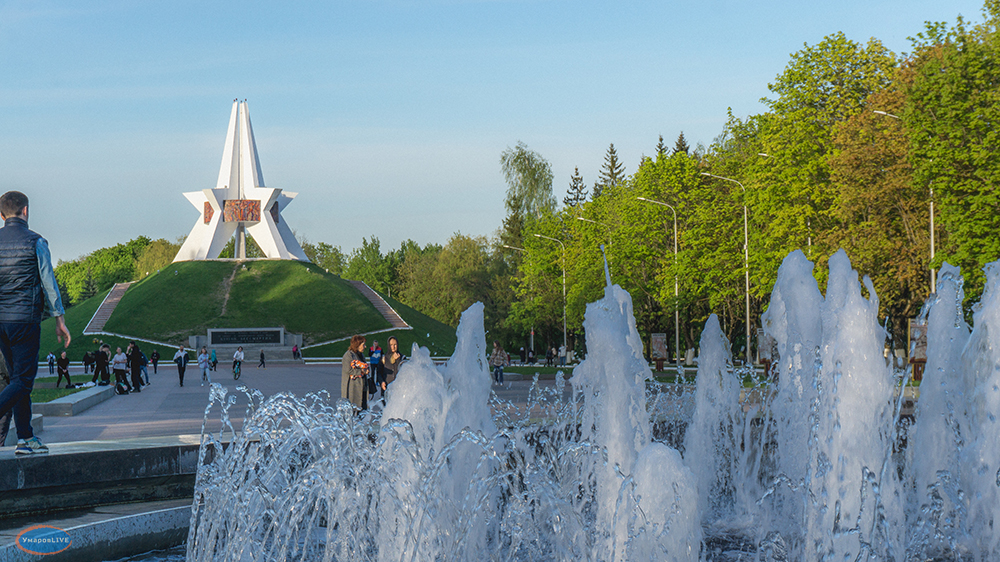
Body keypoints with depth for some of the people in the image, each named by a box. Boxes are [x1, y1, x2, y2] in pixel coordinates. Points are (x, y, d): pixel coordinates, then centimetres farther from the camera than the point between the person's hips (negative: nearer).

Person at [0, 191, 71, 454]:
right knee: (23, 380, -4)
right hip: (25, 318, -5)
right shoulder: (35, 242, -5)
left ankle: (26, 438, 12)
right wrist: (59, 319, 2)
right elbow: (49, 282, -4)